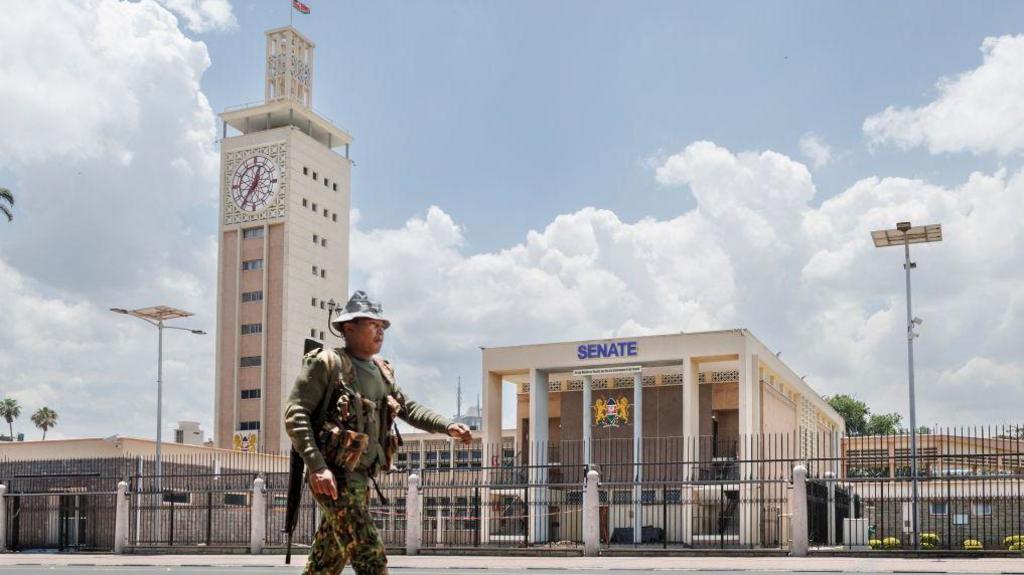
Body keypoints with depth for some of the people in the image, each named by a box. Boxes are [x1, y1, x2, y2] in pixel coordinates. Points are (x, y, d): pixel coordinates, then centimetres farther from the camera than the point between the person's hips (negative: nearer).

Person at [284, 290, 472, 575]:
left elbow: (409, 409, 18)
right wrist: (316, 466, -24)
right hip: (332, 477, -8)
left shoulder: (382, 372, 15)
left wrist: (448, 427, 2)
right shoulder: (327, 363, -10)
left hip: (361, 477, 8)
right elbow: (294, 415, -15)